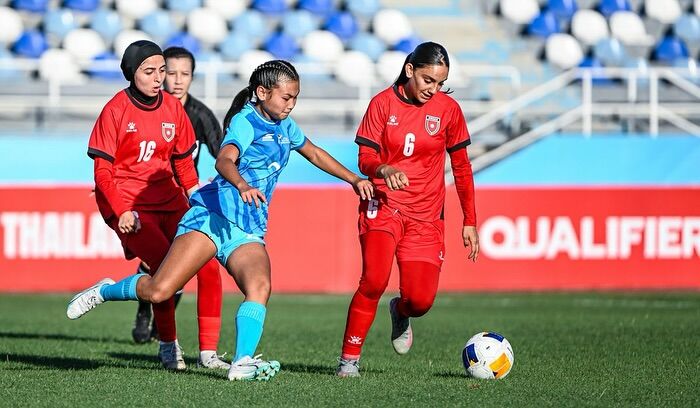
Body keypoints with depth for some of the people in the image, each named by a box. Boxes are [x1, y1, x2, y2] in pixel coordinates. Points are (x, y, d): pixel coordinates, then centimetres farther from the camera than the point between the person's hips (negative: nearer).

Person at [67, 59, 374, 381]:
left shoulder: (284, 126, 18)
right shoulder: (245, 121, -7)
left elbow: (314, 154, 38)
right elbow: (224, 161, -26)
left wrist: (354, 179, 34)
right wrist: (242, 185, -46)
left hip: (248, 232, 7)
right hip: (213, 216, -7)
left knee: (259, 286, -25)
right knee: (158, 291, -14)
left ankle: (243, 362, -36)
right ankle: (105, 291, 13)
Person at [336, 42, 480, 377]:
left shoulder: (448, 109, 1)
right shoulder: (383, 103, -4)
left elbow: (462, 167, 9)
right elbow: (365, 159, -6)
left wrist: (470, 222, 8)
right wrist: (383, 169, -30)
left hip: (425, 215, 2)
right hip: (383, 206, -2)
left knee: (421, 300, -9)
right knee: (374, 280, -25)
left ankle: (400, 313, 29)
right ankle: (349, 358, -10)